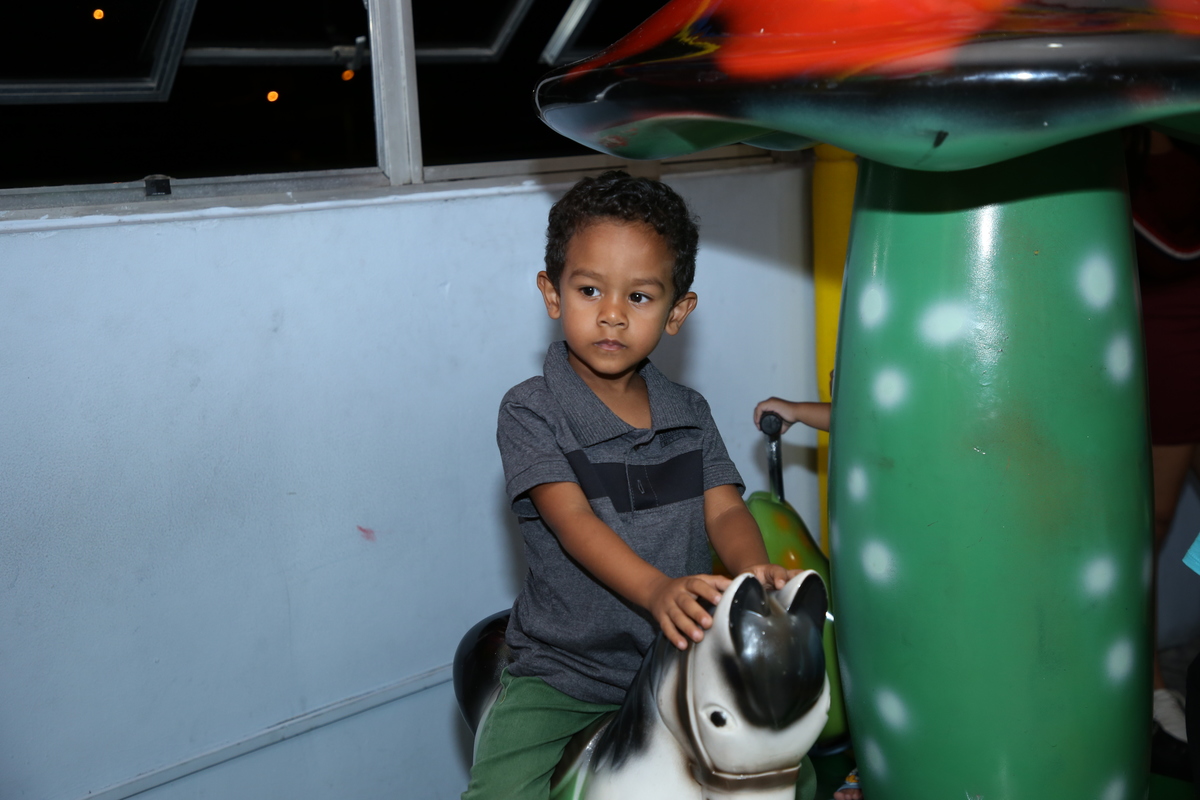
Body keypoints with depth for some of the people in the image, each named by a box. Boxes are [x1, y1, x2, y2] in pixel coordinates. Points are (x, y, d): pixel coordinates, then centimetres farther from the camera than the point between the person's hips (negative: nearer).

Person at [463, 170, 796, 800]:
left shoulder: (690, 415, 9)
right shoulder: (531, 412, -7)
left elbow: (725, 511, -3)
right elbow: (574, 522, -19)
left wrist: (755, 569, -27)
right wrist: (656, 589, -37)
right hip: (561, 672, -3)